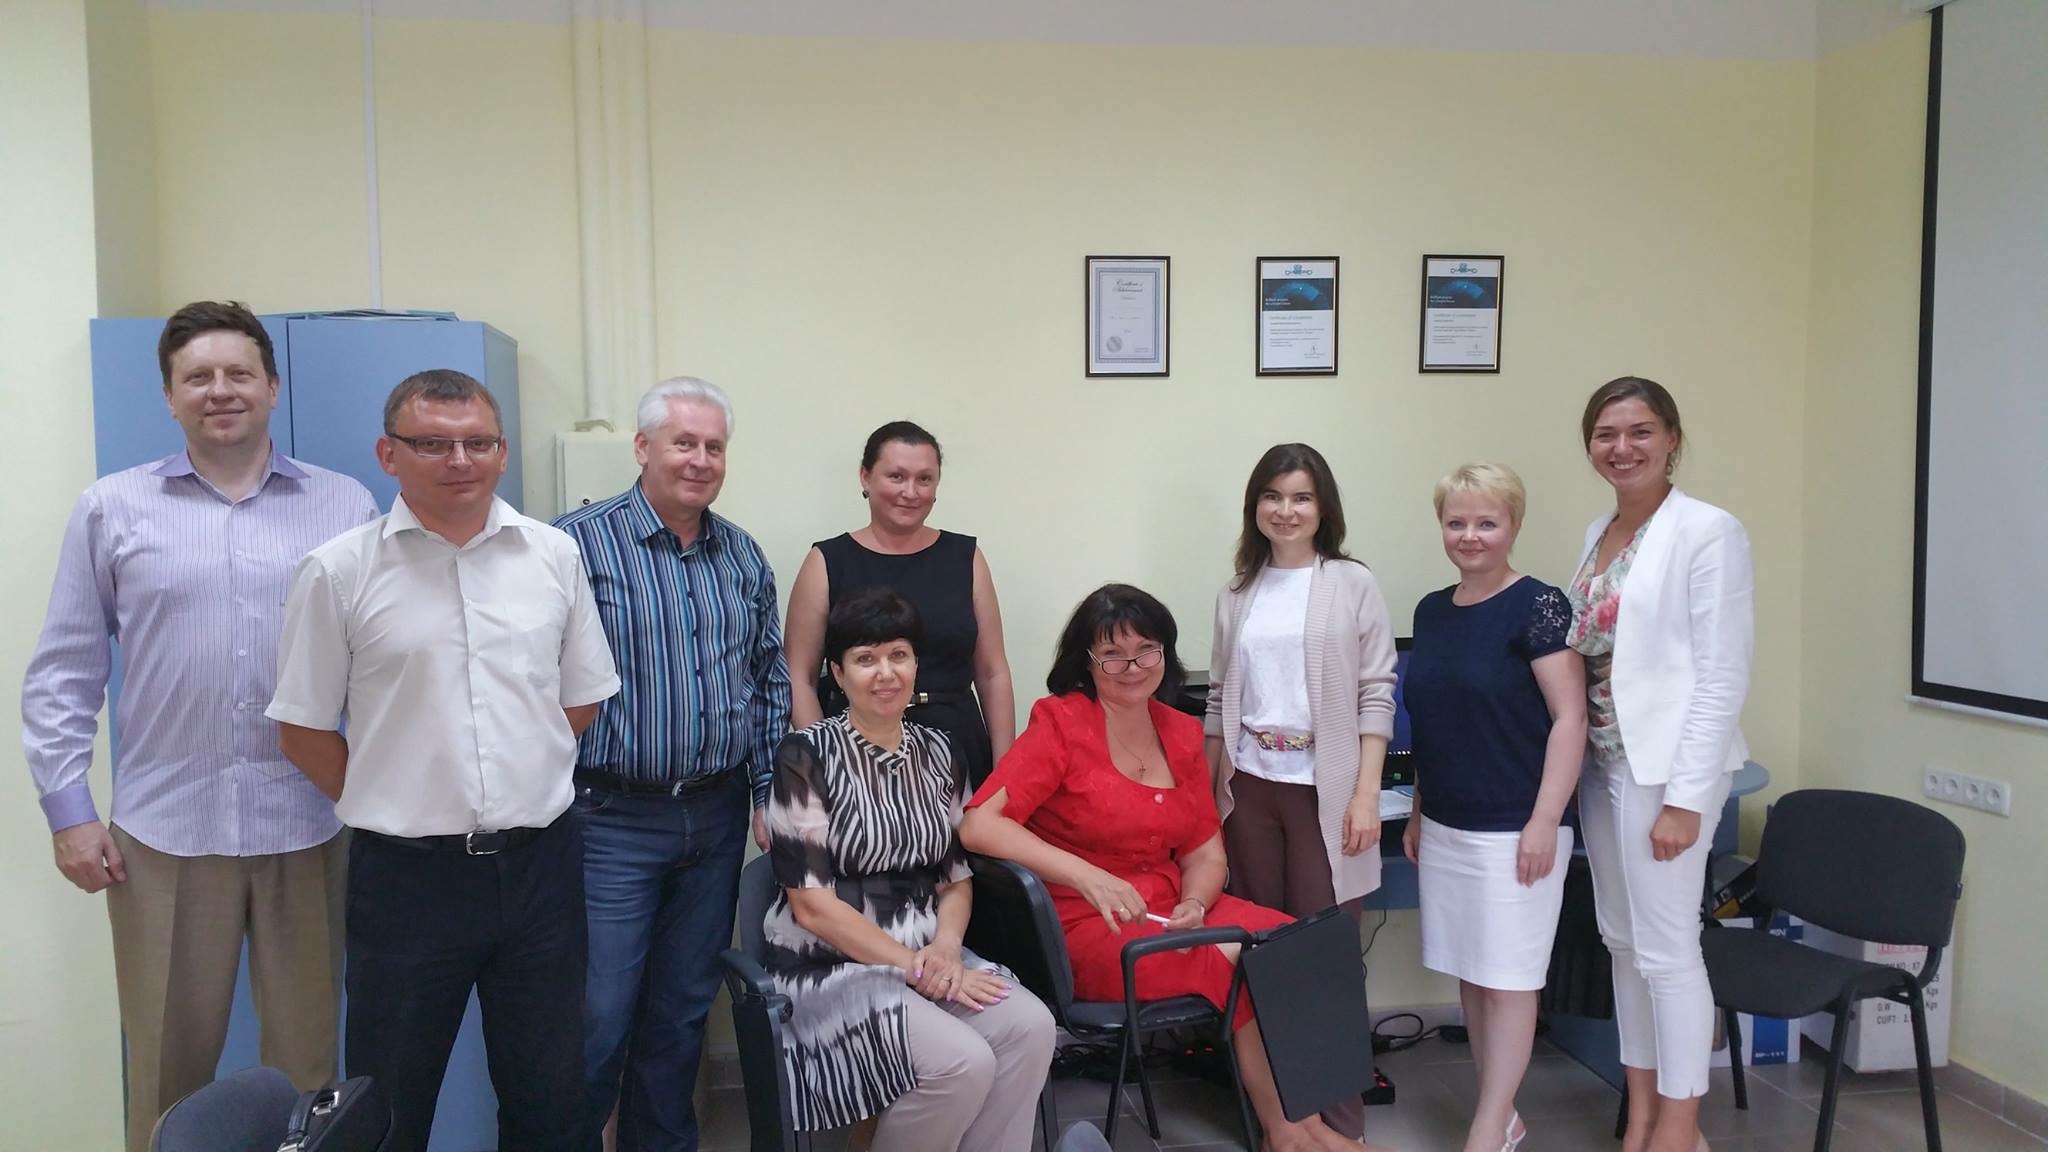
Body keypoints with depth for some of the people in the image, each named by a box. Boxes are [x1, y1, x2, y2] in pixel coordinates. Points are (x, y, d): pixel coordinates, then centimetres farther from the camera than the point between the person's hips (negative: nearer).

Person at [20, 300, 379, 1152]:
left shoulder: (346, 507, 4)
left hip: (307, 827, 0)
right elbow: (62, 674, 6)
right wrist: (67, 809, 1)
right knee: (167, 1066, 11)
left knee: (306, 1058, 11)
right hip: (163, 831, 0)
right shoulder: (112, 509, 4)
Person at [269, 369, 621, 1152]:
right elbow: (303, 731, 1)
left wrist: (524, 788, 8)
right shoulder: (338, 572, -5)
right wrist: (392, 804, 2)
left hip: (538, 862, 2)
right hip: (406, 873, -2)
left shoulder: (554, 556, 2)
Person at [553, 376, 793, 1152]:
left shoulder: (744, 557, 8)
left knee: (684, 1009, 16)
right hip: (613, 820, -5)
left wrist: (768, 792, 8)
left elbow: (771, 681, 14)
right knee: (598, 1018, 1)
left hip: (718, 819, 5)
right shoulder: (579, 542, -9)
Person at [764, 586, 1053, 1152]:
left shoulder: (936, 752, 8)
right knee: (963, 1062, -27)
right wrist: (913, 966, -16)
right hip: (831, 969, -5)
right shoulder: (806, 756, -10)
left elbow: (957, 874, 12)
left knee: (1030, 1027, -22)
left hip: (929, 957, 5)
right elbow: (813, 906, -13)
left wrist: (945, 947, -9)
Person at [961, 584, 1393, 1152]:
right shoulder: (1062, 723, -9)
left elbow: (1207, 854, 11)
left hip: (1171, 911, 6)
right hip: (1087, 929, -6)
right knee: (1241, 961, -24)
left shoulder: (1182, 734, 9)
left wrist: (1193, 906, -12)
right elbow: (978, 825, -21)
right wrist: (1089, 877, -30)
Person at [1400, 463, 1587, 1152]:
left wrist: (1543, 823, -17)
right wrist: (1418, 812, 16)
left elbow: (1570, 717, -13)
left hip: (1512, 830, -7)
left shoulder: (1537, 605, -10)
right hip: (1444, 829, 7)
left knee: (1507, 980, 2)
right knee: (1468, 974, 13)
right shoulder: (1431, 611, 10)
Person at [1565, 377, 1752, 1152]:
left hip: (1665, 765, -7)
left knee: (1666, 947, -1)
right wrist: (1576, 759, 6)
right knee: (1621, 939, 14)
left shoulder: (1708, 532, -11)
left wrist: (1686, 795, -18)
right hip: (1603, 761, 8)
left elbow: (1723, 675, -14)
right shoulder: (1598, 535, 12)